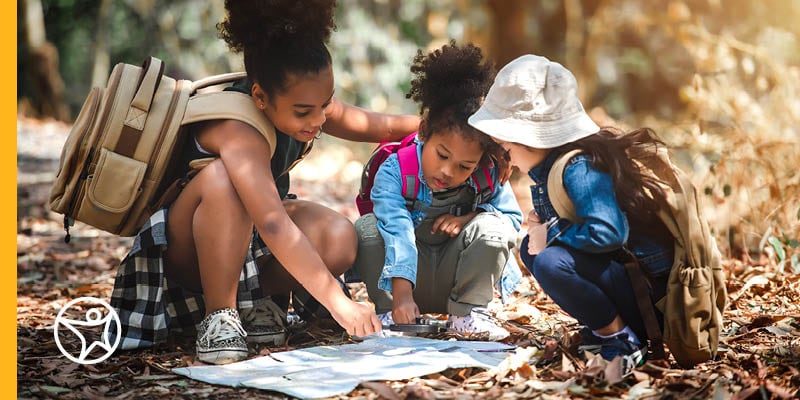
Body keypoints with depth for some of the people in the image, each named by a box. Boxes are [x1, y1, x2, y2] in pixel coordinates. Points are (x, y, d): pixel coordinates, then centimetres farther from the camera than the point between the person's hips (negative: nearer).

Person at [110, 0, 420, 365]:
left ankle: (250, 300, 2)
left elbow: (381, 127, 5)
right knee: (223, 178, -38)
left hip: (248, 241, 6)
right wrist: (338, 302, -50)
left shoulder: (311, 105, -12)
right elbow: (274, 228, -46)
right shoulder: (238, 131, -35)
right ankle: (218, 315, -25)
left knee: (339, 239, -22)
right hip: (182, 248, -6)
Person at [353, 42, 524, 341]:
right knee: (367, 227, -27)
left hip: (453, 280, 2)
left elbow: (513, 216, -1)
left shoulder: (489, 177, -13)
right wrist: (402, 295, -44)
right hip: (408, 278, -1)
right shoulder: (394, 170, -22)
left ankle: (467, 312, -9)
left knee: (495, 226, -25)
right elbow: (398, 231, -33)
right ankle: (387, 312, -14)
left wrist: (470, 218, -21)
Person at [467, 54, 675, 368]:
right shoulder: (552, 165, 6)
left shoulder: (580, 169, -23)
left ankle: (621, 338, -10)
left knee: (551, 262, -29)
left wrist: (552, 233, -20)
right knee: (531, 247, 11)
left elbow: (607, 232, -36)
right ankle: (603, 328, 11)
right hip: (621, 270, 10)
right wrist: (545, 223, 2)